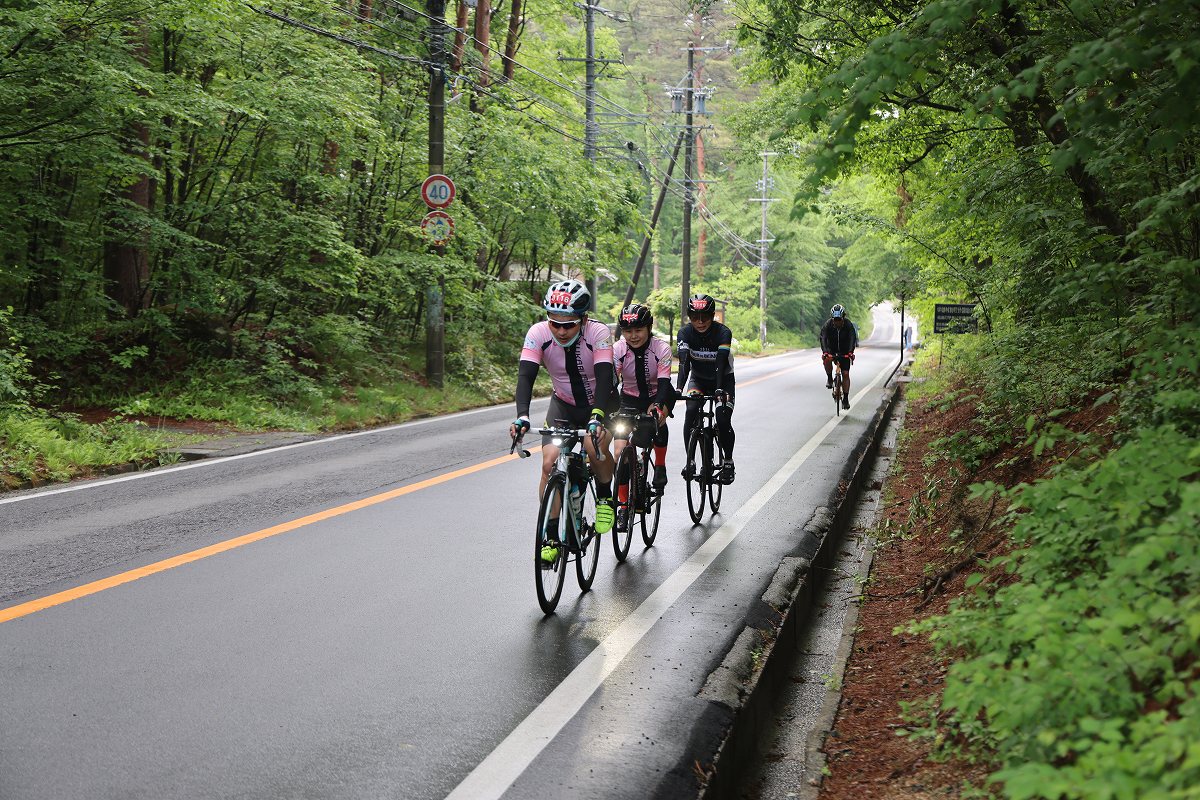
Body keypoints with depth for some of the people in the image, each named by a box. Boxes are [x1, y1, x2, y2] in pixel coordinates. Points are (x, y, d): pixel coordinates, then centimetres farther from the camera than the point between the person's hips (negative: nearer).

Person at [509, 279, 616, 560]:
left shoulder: (598, 333, -28)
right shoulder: (539, 333, -23)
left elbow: (604, 378, -37)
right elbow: (525, 376, -30)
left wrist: (596, 418, -52)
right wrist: (522, 416, -47)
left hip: (600, 402, -2)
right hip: (563, 403, 2)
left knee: (595, 446, -31)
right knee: (550, 463, -15)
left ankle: (604, 496, -1)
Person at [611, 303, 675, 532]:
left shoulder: (661, 349, -23)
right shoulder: (618, 350, -19)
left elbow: (664, 383, -31)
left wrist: (657, 406, -50)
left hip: (656, 395, -1)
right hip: (629, 399, 1)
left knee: (658, 416, -37)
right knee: (620, 452, -13)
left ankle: (660, 467, -12)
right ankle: (622, 506, -1)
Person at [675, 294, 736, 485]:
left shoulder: (723, 333, -25)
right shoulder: (685, 332, -19)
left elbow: (721, 363, -36)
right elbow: (684, 362, -30)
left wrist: (720, 389, -51)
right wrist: (678, 388, -46)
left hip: (723, 379, -2)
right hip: (698, 379, 2)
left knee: (723, 421, -19)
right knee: (691, 411, -24)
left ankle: (728, 461, 3)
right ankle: (690, 460, -17)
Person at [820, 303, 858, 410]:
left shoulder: (848, 325, -22)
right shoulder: (827, 325, -22)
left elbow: (852, 339, -30)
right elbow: (823, 338, -30)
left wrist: (850, 352, -47)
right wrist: (825, 352, -47)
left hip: (844, 351, 0)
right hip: (831, 349, 0)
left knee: (845, 374, -7)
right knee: (827, 359, -34)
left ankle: (845, 398, 0)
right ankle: (829, 378, -9)